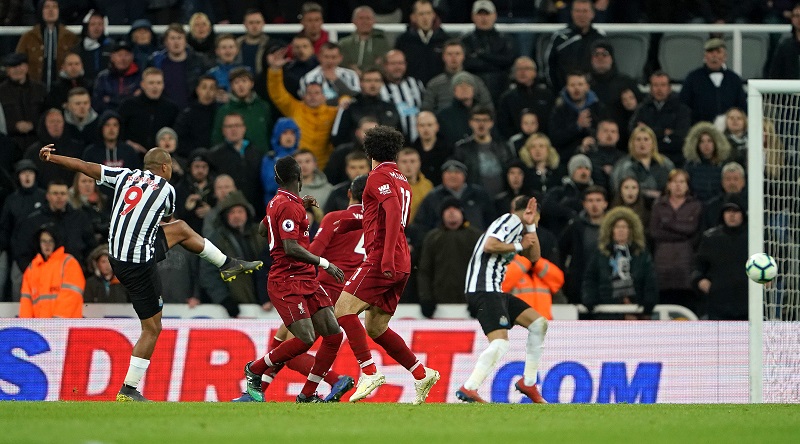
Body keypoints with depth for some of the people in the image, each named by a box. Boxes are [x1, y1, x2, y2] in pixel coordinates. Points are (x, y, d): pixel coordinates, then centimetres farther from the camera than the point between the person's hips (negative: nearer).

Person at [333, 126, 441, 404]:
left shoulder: (379, 177, -5)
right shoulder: (402, 181, 22)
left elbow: (394, 211, -21)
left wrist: (387, 256, -28)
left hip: (381, 258, -9)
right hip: (401, 264, 9)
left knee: (343, 309, -15)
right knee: (375, 328, 13)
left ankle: (369, 372, -24)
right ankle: (422, 374, 12)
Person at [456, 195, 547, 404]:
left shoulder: (517, 226, 24)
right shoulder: (511, 220, -4)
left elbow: (534, 256, 25)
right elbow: (489, 245, -19)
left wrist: (530, 227, 17)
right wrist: (518, 246, -7)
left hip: (495, 291, 10)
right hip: (484, 290, -10)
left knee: (539, 324, 14)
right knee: (500, 342, -24)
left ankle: (528, 382, 18)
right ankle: (468, 389, -31)